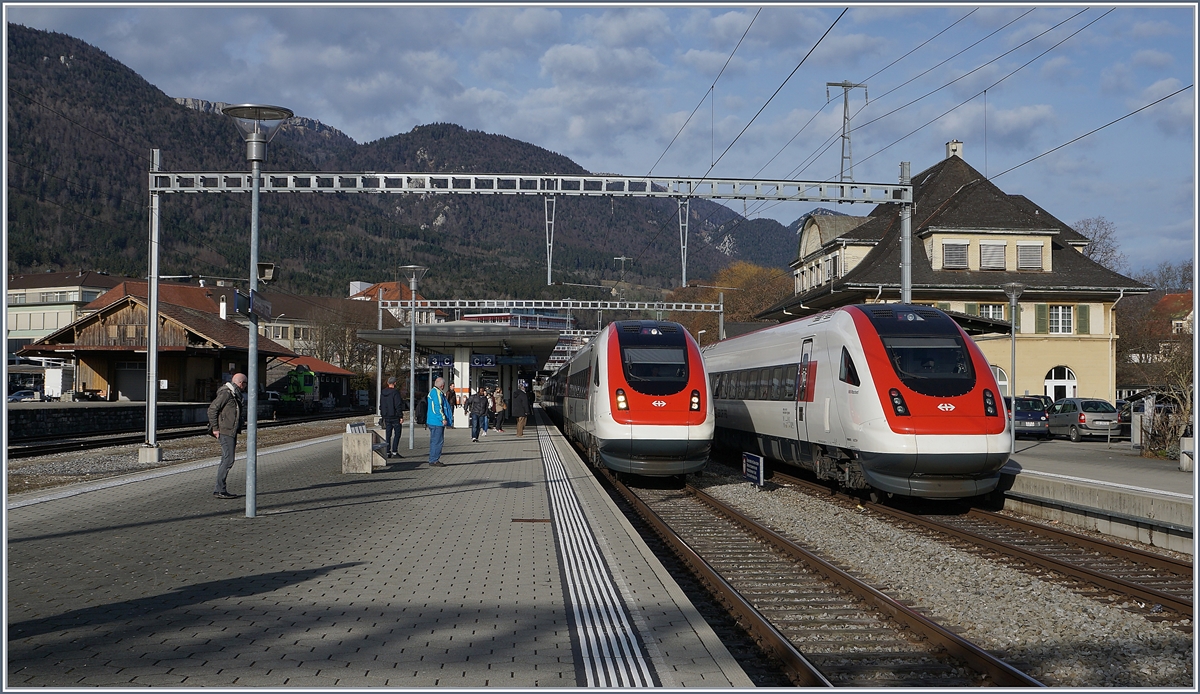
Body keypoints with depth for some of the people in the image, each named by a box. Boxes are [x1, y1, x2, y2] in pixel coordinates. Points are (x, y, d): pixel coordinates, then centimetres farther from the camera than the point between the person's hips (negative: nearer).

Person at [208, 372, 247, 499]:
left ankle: (220, 490, 13)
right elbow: (212, 409, -16)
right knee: (228, 460, -12)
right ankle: (220, 490, -11)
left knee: (226, 460, 10)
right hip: (225, 431, -10)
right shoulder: (226, 393, -11)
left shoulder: (235, 394, 19)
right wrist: (215, 428, -17)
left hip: (231, 432, 10)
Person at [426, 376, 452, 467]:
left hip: (432, 421, 11)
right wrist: (443, 419, -17)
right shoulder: (437, 392, -14)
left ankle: (433, 460, 19)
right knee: (437, 441, -8)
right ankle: (434, 460, -7)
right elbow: (438, 407, -20)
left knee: (434, 441, 15)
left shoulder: (432, 391, 19)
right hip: (437, 422, -11)